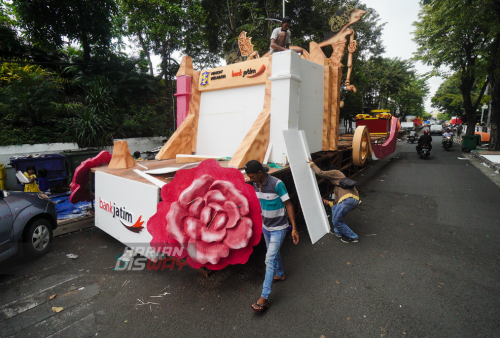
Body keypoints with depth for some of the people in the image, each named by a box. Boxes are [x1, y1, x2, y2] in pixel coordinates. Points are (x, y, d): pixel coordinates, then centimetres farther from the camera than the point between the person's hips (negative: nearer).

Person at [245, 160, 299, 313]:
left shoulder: (277, 184, -26)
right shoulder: (255, 184, -5)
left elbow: (288, 205, -20)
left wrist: (294, 228, -19)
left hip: (278, 228, -7)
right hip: (265, 226, 7)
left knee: (270, 259, -7)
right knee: (274, 252, 25)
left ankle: (264, 298, 1)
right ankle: (280, 274, 51)